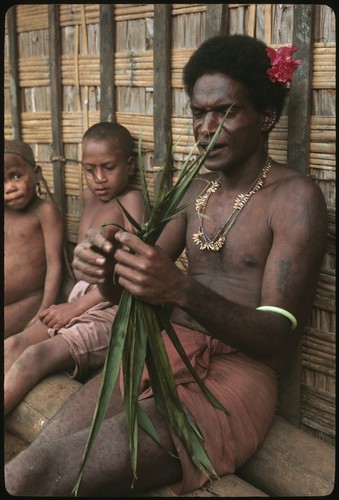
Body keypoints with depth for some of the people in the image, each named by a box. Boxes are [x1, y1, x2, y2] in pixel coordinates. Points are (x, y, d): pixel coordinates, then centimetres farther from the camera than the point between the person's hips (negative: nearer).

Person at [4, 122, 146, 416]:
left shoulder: (131, 200, -6)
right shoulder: (89, 196, 17)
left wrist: (77, 307, -13)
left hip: (113, 309, -7)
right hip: (80, 303, 8)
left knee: (37, 355, -25)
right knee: (14, 345, -13)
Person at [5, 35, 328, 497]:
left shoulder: (295, 197, -8)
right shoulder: (197, 189, 12)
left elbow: (281, 338, -17)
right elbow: (138, 286, 12)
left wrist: (182, 290, -34)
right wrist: (107, 270, -13)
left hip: (238, 374, -6)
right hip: (166, 351, 6)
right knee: (39, 455, -18)